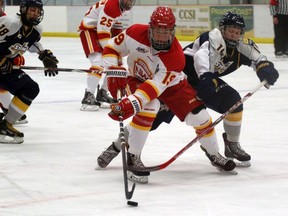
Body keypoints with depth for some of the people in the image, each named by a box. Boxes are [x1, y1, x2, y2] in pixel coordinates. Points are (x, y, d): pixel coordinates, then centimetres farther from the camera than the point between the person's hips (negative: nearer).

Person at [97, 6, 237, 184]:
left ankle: (215, 155, 18)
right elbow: (112, 48, -13)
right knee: (148, 108, -32)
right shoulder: (136, 33, -29)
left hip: (170, 83, 0)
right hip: (138, 78, 0)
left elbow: (156, 85, -42)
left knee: (199, 116, -8)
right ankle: (132, 158, -20)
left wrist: (131, 103, -53)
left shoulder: (176, 56, -35)